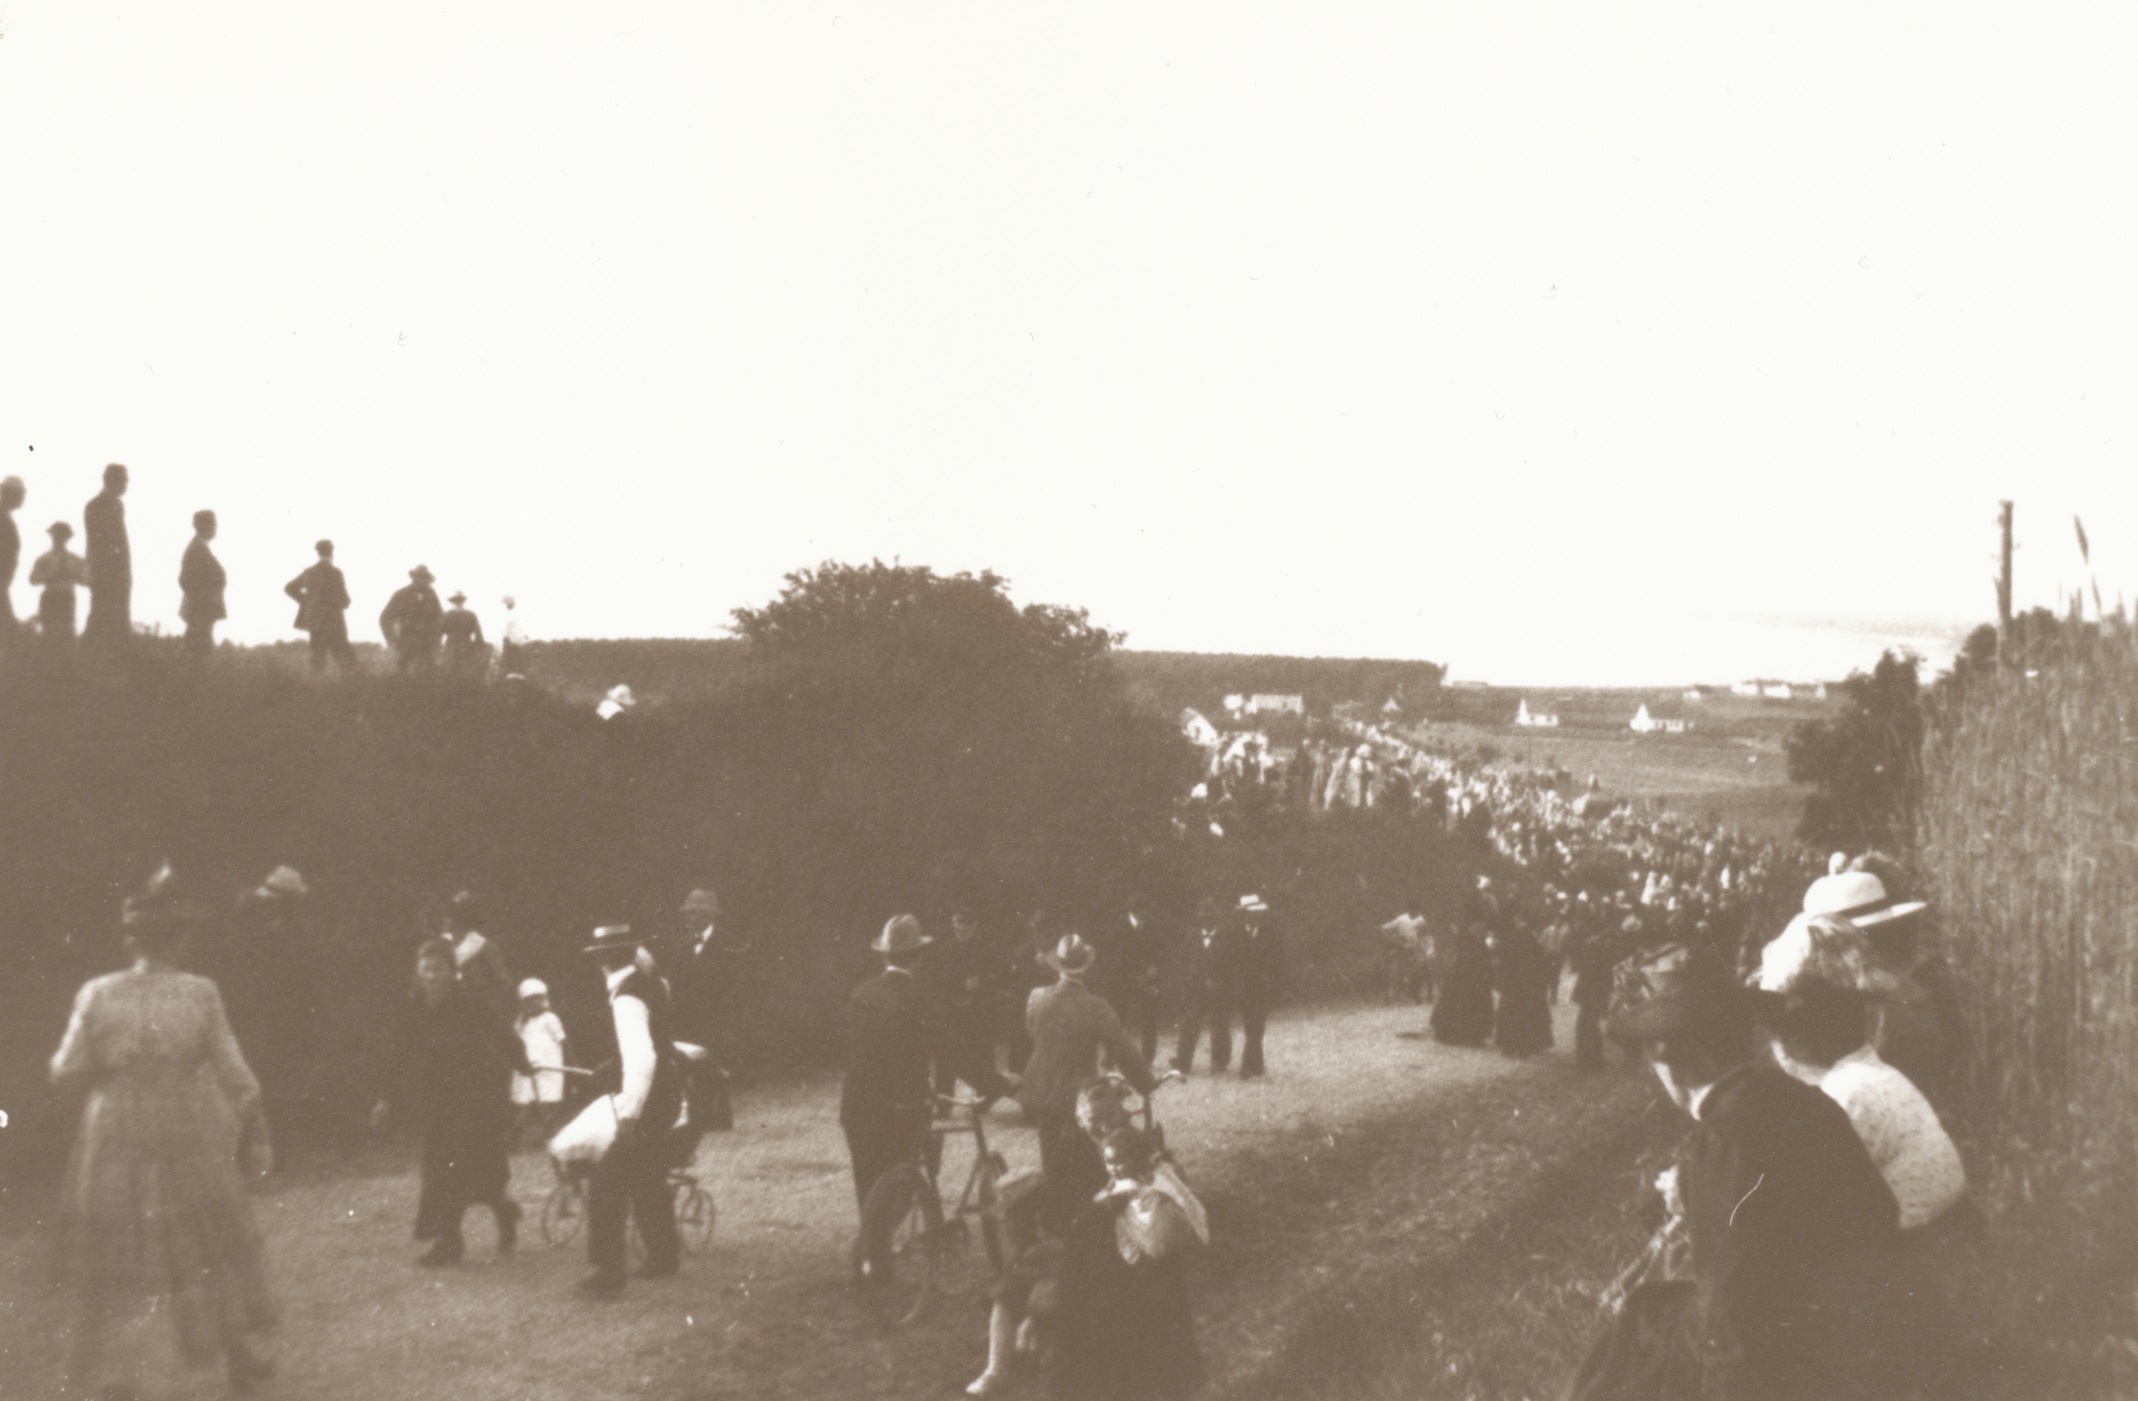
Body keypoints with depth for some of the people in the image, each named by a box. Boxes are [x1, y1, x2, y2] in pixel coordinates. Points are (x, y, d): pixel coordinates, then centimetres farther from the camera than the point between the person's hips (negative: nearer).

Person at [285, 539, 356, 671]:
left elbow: (289, 588, 16)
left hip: (314, 621, 6)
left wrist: (307, 601, 15)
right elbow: (344, 601, -12)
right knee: (345, 661, -4)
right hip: (332, 622, -6)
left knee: (318, 662, 6)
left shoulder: (309, 572, 7)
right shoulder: (334, 573, -11)